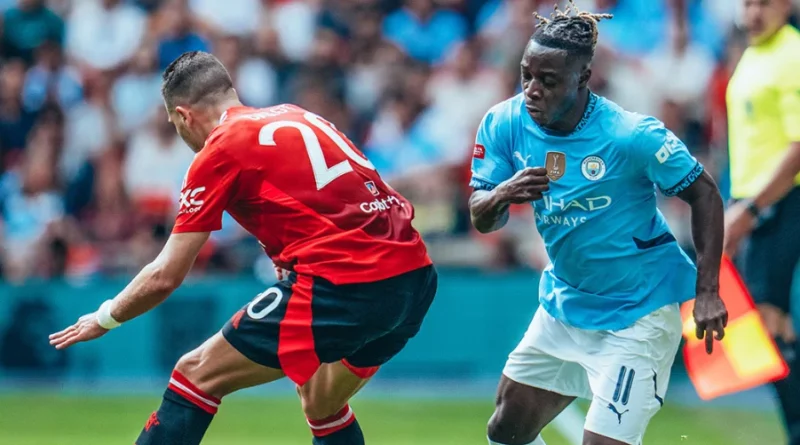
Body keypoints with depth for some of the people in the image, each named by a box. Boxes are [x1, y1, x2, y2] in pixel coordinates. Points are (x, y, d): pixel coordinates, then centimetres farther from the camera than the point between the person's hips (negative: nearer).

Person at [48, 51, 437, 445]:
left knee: (198, 374, 5)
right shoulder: (297, 116, 22)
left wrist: (104, 318, 20)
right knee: (322, 407, 29)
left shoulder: (220, 150, 2)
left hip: (343, 288, -7)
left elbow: (165, 276, 5)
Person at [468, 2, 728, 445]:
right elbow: (481, 220, -5)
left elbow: (704, 193, -12)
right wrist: (501, 195, -29)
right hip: (564, 304, 6)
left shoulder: (633, 135, -24)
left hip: (637, 314, -6)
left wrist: (707, 291, -17)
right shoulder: (505, 123, -9)